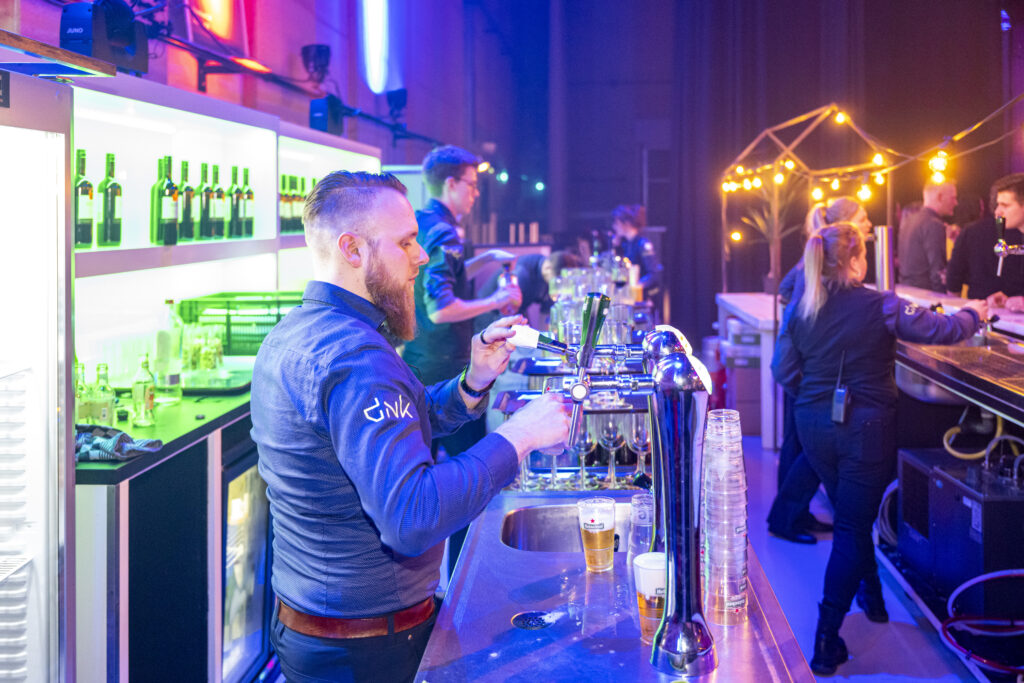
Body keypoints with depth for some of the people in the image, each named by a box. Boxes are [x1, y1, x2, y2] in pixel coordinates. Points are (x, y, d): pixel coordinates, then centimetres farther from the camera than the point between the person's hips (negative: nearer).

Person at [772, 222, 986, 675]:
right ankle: (827, 638, -4)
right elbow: (939, 331, -10)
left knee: (851, 516, 25)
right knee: (853, 526, 1)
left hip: (815, 427, 4)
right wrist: (972, 315, 11)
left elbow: (784, 371, 0)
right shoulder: (880, 307, -15)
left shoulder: (799, 310, -4)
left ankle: (871, 595, 43)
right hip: (867, 429, -4)